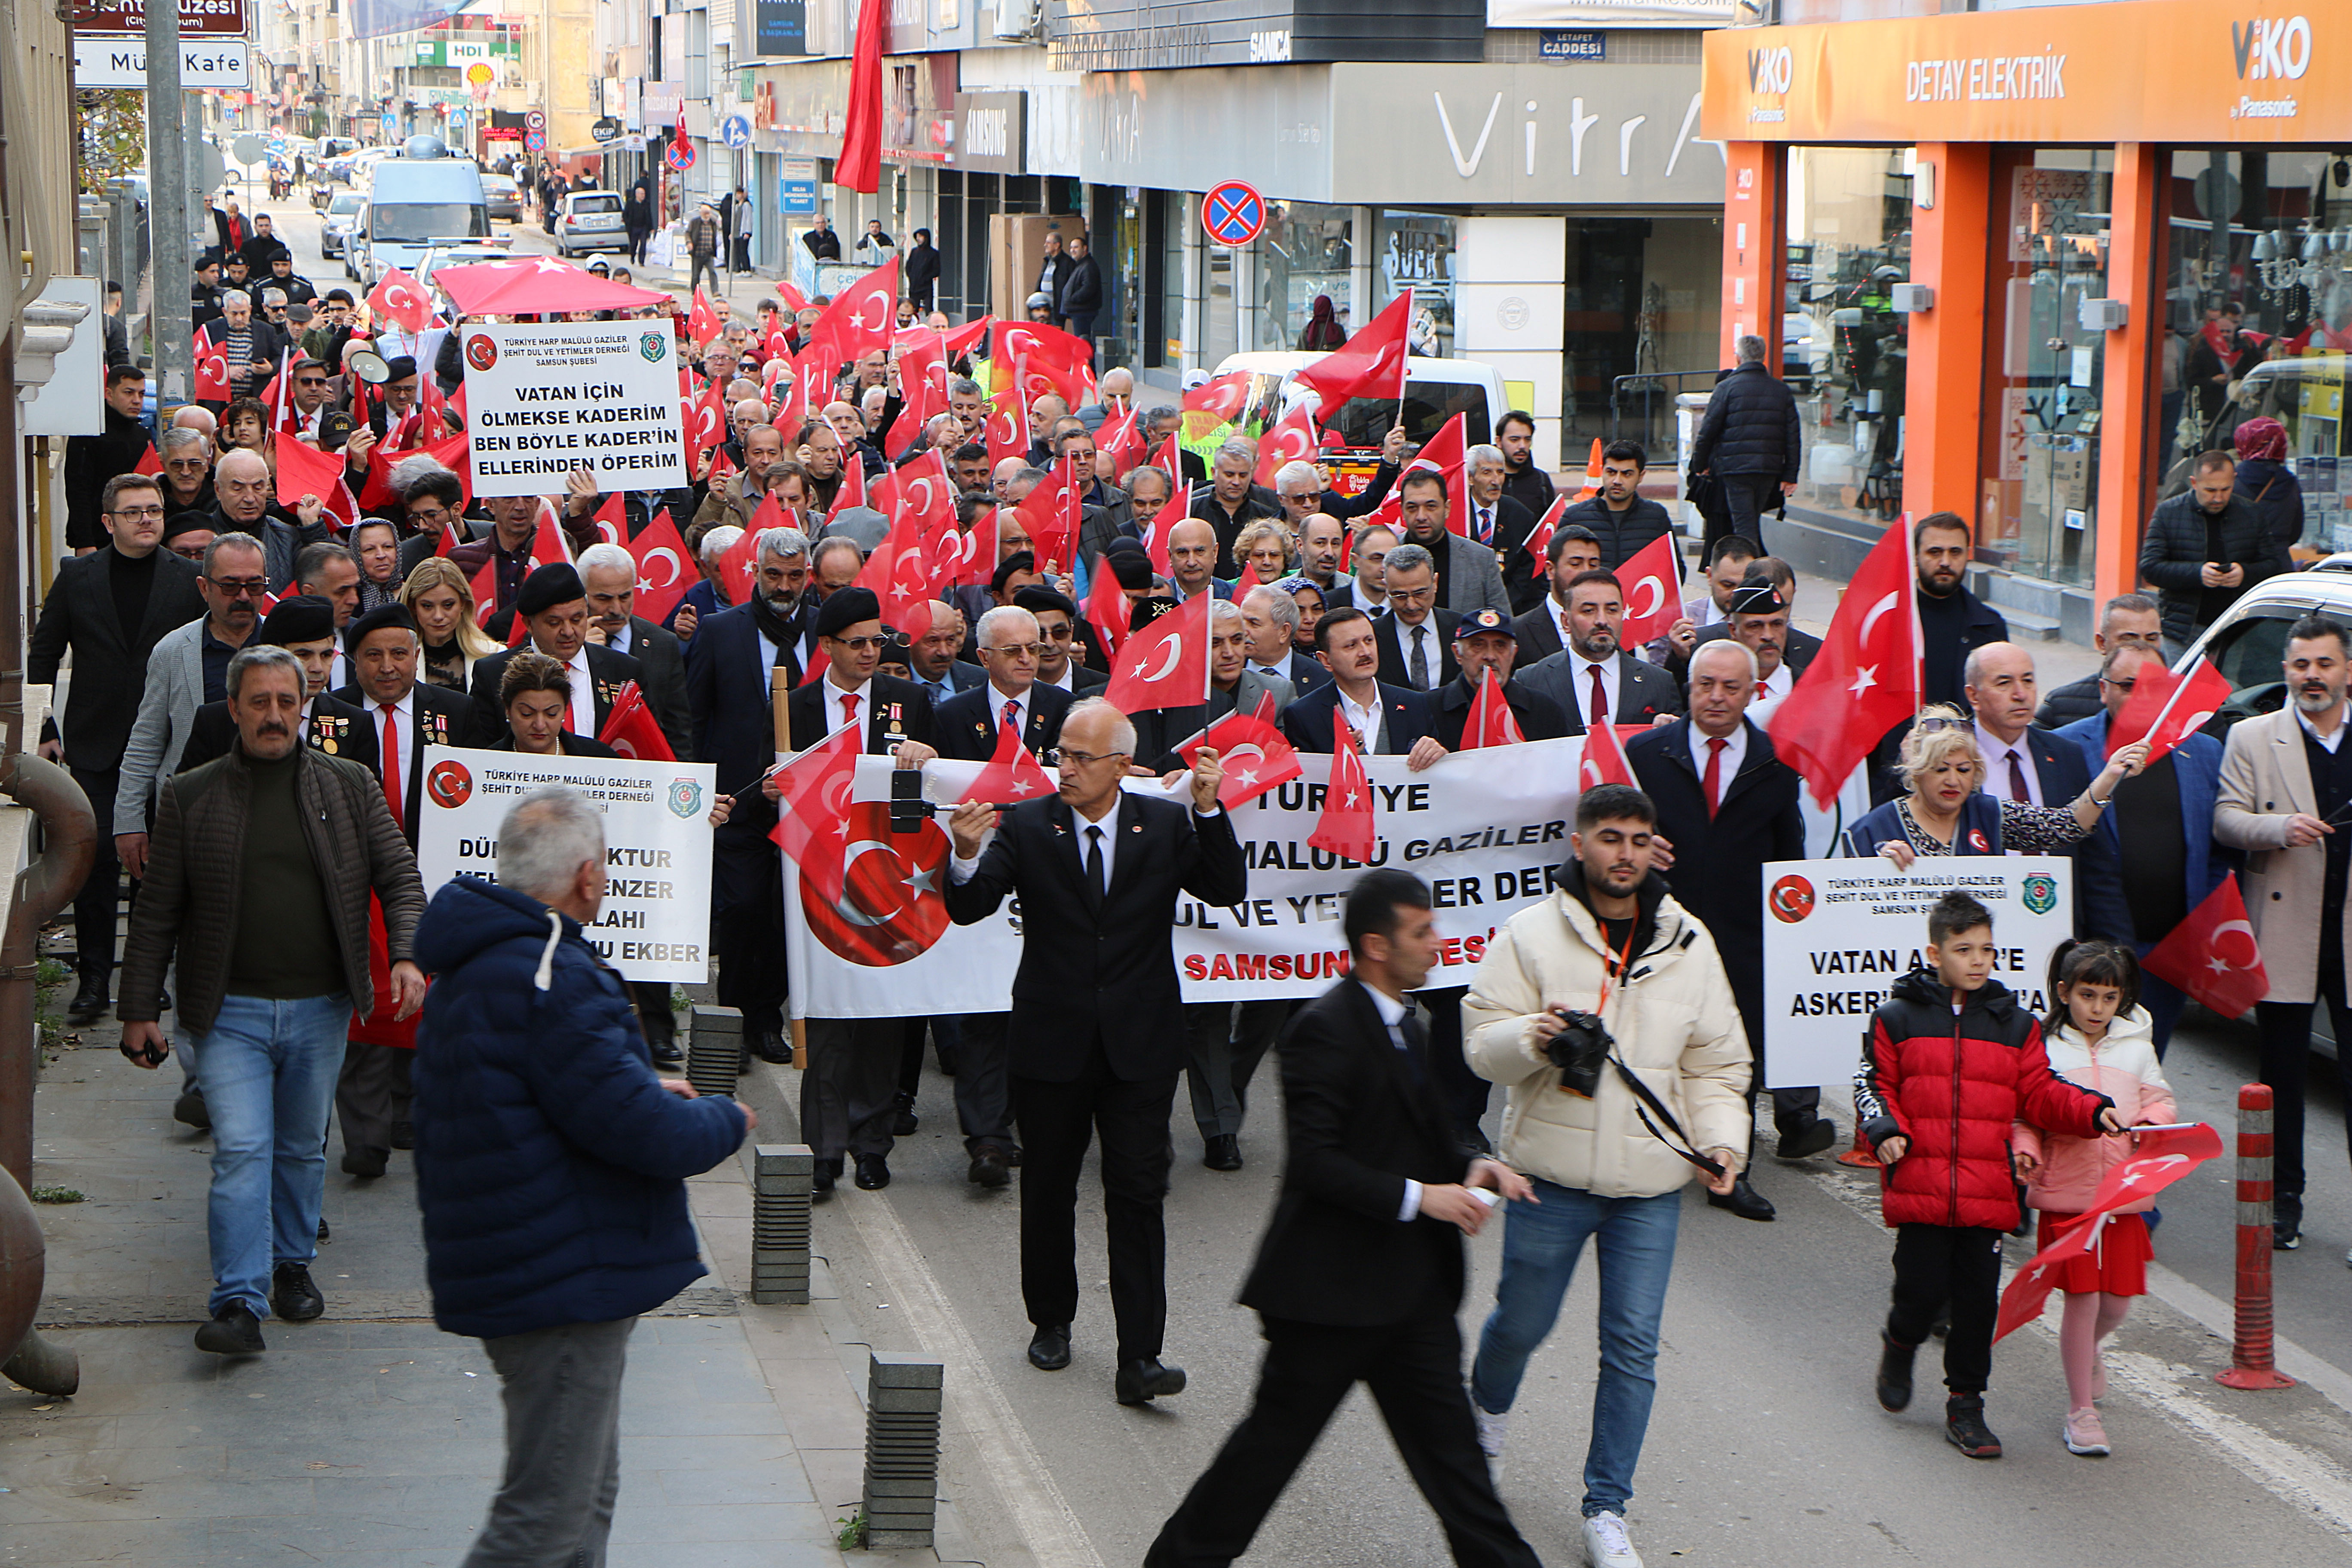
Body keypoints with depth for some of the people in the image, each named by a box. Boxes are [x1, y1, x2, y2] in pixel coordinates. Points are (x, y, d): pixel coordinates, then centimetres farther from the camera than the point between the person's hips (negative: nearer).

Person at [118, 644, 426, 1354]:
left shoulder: (351, 787, 4)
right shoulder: (190, 797, 1)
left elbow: (399, 876, 4)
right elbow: (156, 913, 4)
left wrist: (407, 955, -13)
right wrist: (140, 1010, 2)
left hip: (321, 1008, 2)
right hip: (230, 1012, -2)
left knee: (303, 1149, 14)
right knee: (240, 1150, -11)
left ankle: (293, 1264, 33)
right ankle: (239, 1304, -13)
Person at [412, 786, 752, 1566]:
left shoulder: (476, 965, 12)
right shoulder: (549, 980, -23)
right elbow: (640, 1133, -25)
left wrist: (643, 1087, 17)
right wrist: (726, 1120, -5)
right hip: (563, 1284, -11)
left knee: (586, 1496, 22)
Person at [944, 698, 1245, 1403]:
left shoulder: (1166, 825, 0)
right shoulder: (1025, 826, -2)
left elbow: (1227, 891, -8)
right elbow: (970, 908, -10)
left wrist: (1209, 811, -21)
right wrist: (967, 858, -32)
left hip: (1141, 1046, -1)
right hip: (1051, 1042, 1)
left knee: (1138, 1197, -4)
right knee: (1048, 1189, 14)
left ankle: (1139, 1358, -4)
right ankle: (1052, 1320, 34)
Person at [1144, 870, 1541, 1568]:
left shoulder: (1401, 1023, 12)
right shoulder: (1326, 1030, -18)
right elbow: (1314, 1163, -22)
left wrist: (1470, 1165, 2)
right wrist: (1418, 1196, -24)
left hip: (1411, 1285, 8)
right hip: (1332, 1284, -8)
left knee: (1445, 1434, 11)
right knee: (1279, 1433, 2)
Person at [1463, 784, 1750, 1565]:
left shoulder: (1688, 944, 5)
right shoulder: (1530, 934, -5)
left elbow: (1716, 1062, 11)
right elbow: (1483, 1040, -7)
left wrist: (1722, 1140, -4)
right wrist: (1530, 1039, -28)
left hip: (1651, 1181, 2)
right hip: (1551, 1176, -2)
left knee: (1633, 1346, 2)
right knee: (1523, 1323, 11)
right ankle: (1487, 1407, 47)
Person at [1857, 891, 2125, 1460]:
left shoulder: (2015, 1025, 9)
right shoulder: (1898, 1018, 3)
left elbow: (2040, 1094, 9)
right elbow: (1875, 1085, 7)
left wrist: (2093, 1112, -6)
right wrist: (1886, 1131, -11)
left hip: (1988, 1194, 2)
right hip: (1919, 1189, -2)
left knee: (1978, 1300, 3)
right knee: (1924, 1292, -2)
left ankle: (1966, 1406, 17)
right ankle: (1899, 1345, 32)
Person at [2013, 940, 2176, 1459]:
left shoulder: (2136, 1050, 8)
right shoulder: (2044, 1050, 0)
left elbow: (2159, 1099, 13)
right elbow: (2024, 1115, 3)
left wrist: (2153, 1122, -9)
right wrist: (2026, 1152, -15)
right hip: (2066, 1194, -3)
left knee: (2117, 1301, 7)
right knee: (2082, 1297, -5)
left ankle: (2084, 1349, 43)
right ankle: (2081, 1411, 8)